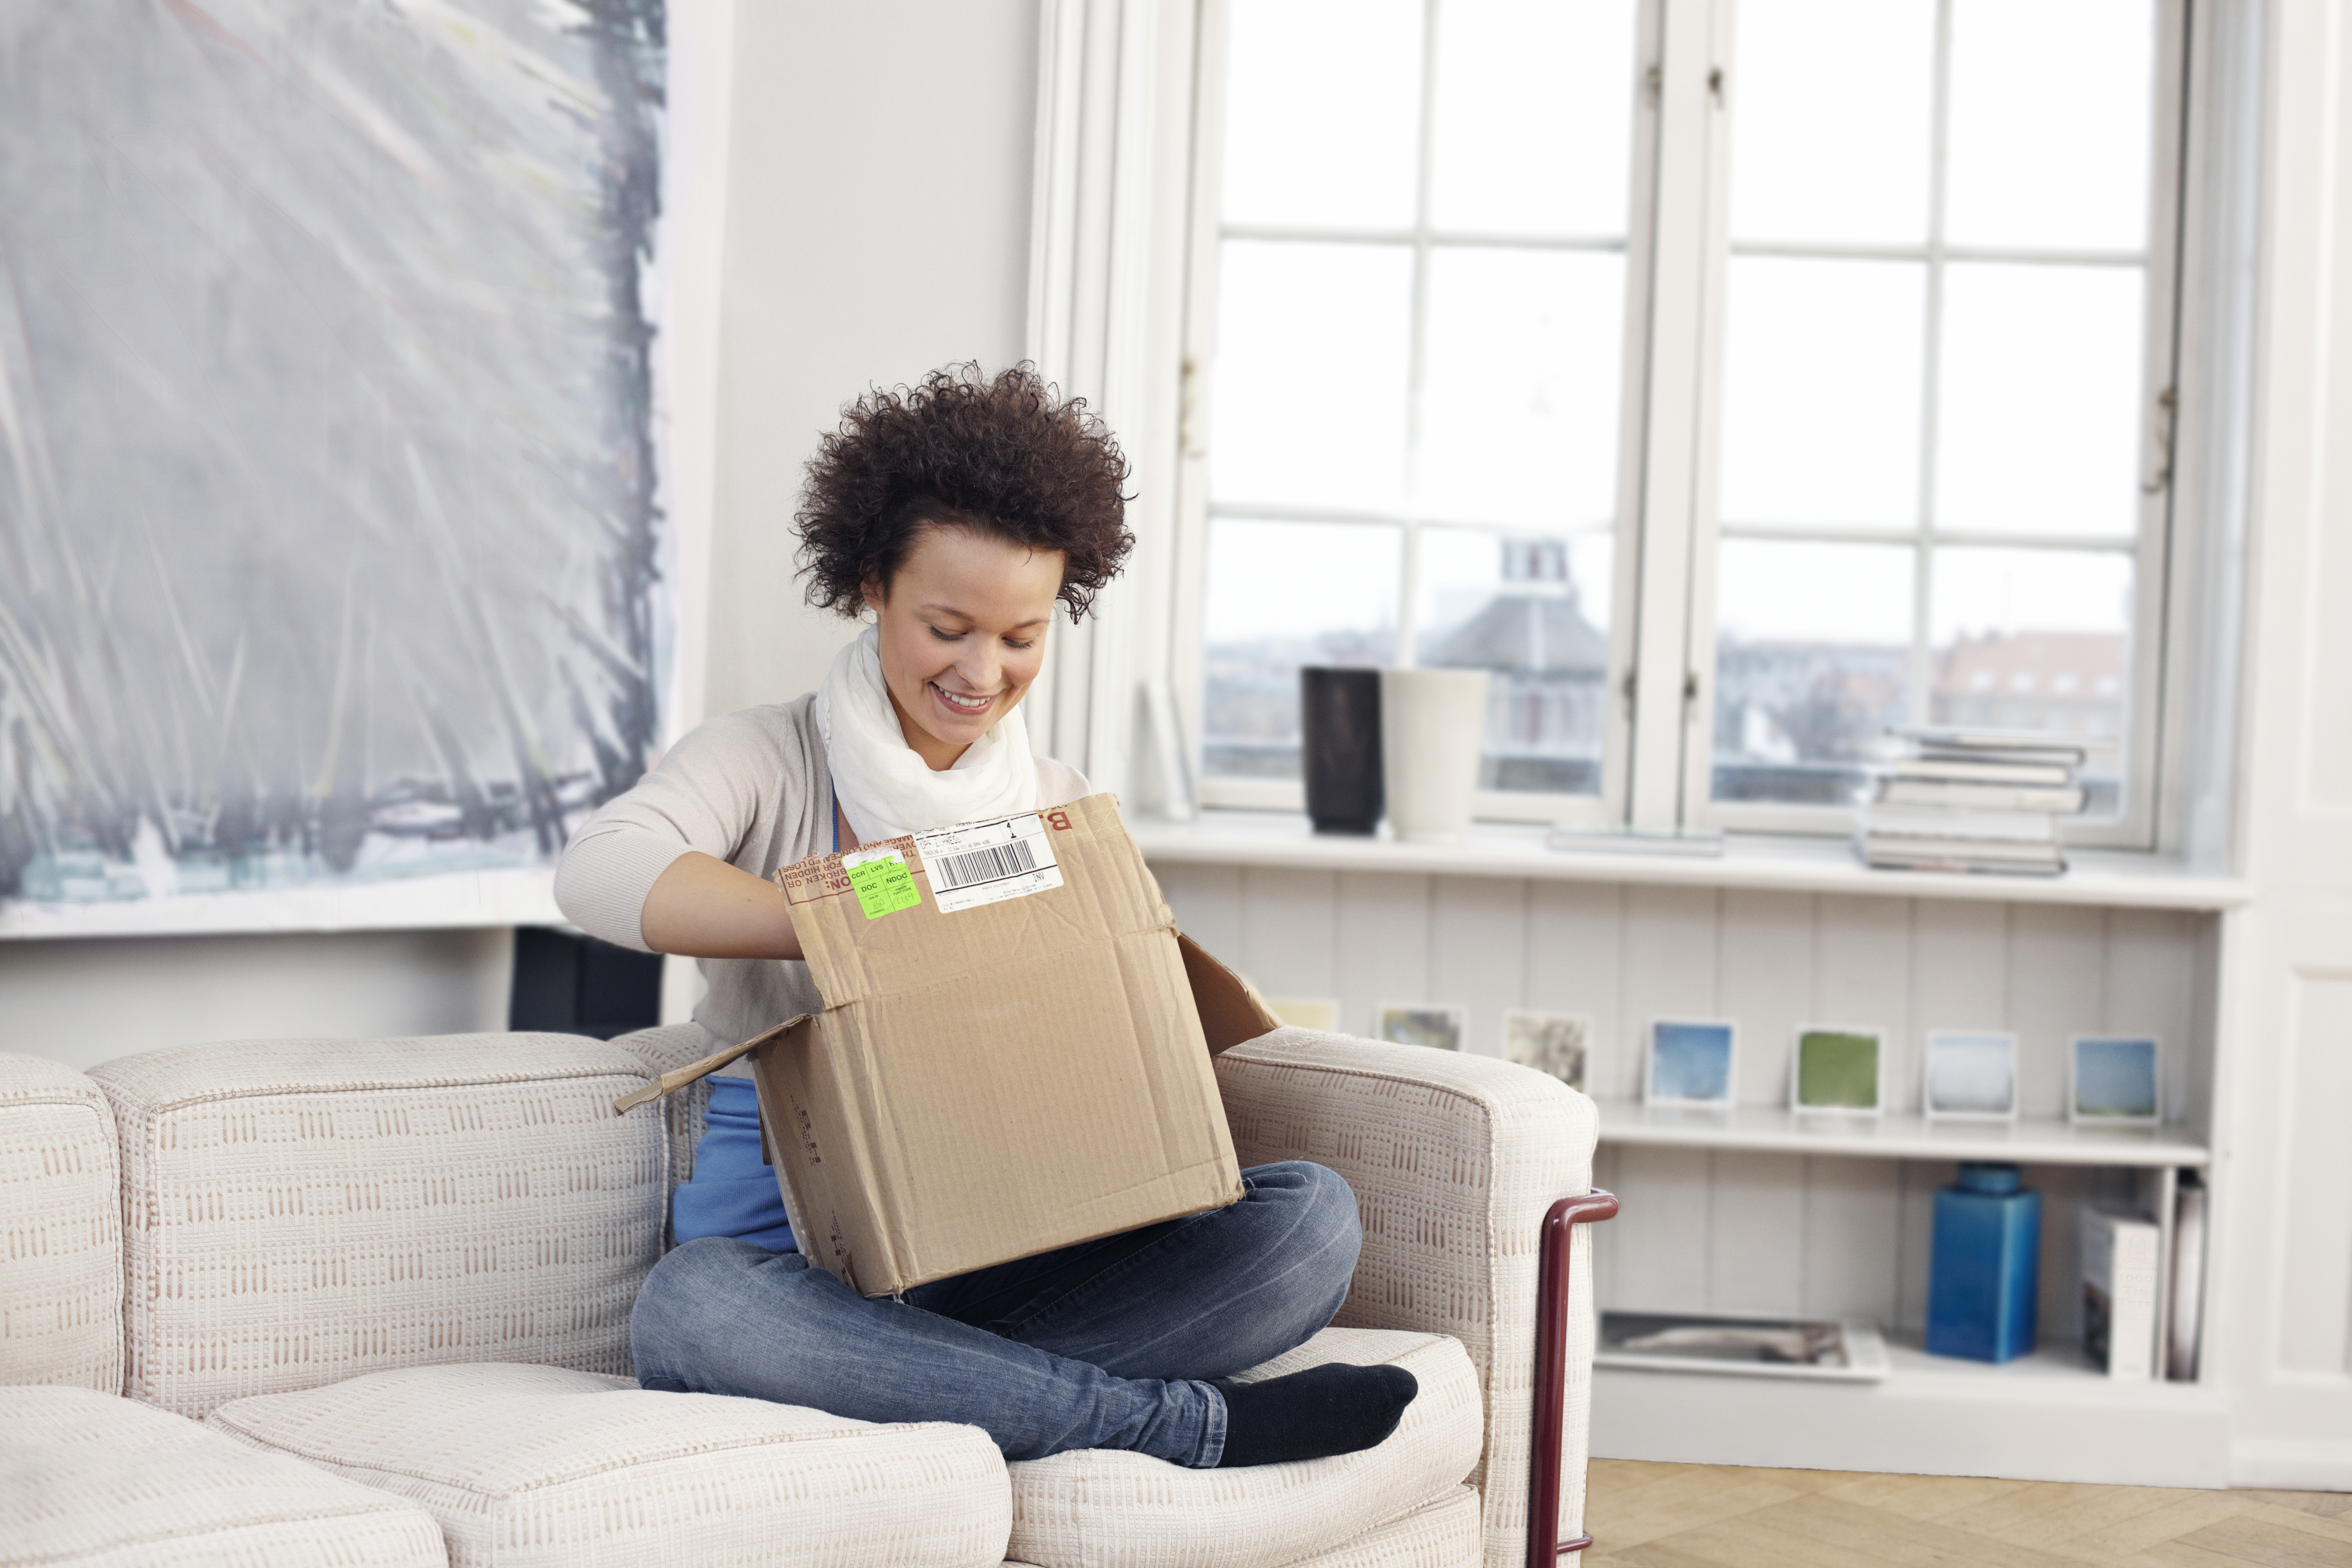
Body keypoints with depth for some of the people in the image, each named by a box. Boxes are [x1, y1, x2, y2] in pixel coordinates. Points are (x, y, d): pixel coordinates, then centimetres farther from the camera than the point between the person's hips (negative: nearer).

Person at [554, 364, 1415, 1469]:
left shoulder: (1064, 812, 14)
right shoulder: (765, 761, 1)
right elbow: (599, 873, -21)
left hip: (1010, 1262, 3)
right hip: (791, 1253, -3)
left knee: (1315, 1217, -18)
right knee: (689, 1307, -39)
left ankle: (917, 1389, -30)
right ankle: (1189, 1422, -33)